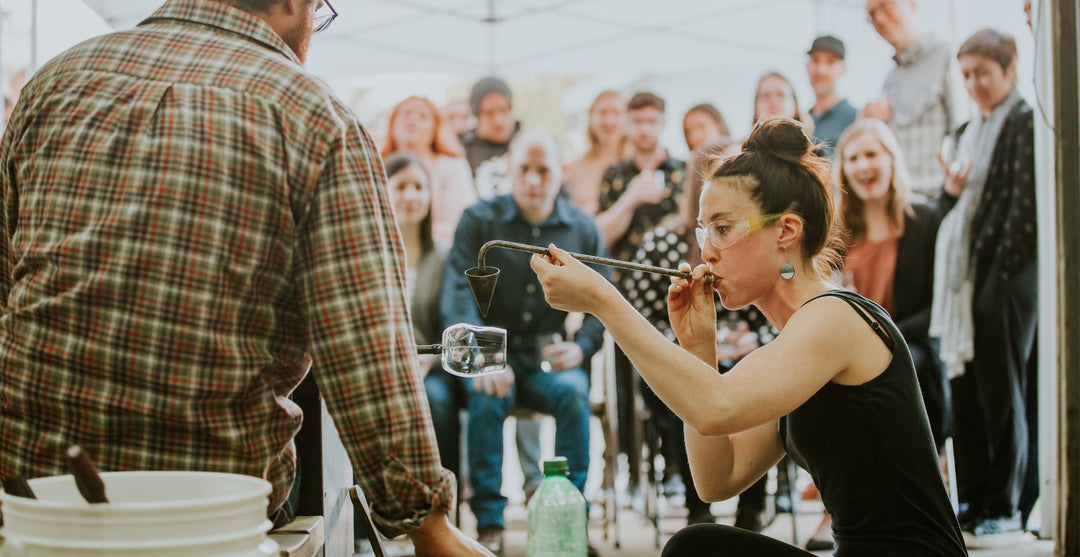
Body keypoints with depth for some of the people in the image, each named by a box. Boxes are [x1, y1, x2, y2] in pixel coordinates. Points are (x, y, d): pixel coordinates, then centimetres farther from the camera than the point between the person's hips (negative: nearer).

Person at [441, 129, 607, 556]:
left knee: (573, 392, -31)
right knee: (487, 394, -33)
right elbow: (458, 292, -11)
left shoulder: (582, 230, 8)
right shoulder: (479, 221, 2)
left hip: (550, 360, 1)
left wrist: (581, 347, -14)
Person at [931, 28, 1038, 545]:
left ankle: (1007, 507, 8)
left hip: (1008, 277, -8)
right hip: (966, 279, 8)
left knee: (1004, 394, -1)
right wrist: (951, 190, 0)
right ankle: (974, 500, 18)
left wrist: (1003, 271, -15)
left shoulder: (1025, 123, -6)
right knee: (966, 392, 9)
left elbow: (1026, 203, -13)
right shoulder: (969, 131, 19)